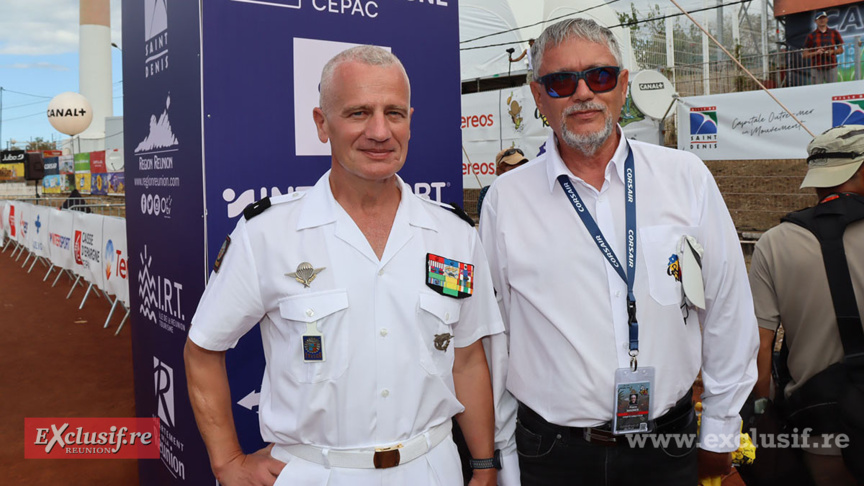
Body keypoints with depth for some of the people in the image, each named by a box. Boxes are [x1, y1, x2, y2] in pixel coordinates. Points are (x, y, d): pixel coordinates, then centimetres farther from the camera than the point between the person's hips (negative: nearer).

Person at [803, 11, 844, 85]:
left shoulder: (834, 33, 12)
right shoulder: (811, 36, 6)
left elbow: (841, 50, 16)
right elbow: (804, 55, 2)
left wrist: (833, 51, -4)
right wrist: (816, 52, -14)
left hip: (831, 67, 2)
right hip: (816, 68, -2)